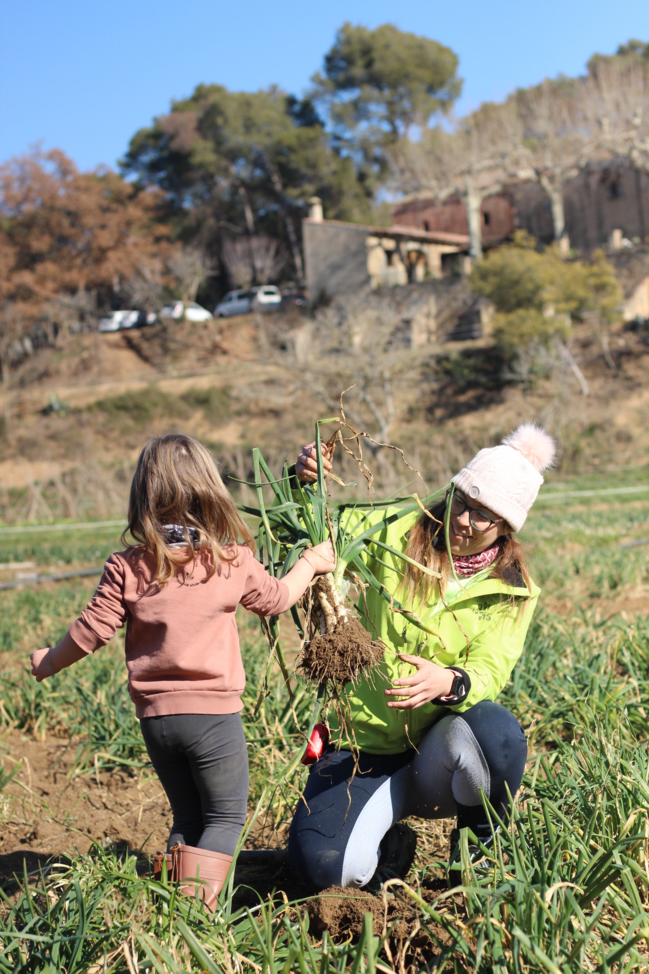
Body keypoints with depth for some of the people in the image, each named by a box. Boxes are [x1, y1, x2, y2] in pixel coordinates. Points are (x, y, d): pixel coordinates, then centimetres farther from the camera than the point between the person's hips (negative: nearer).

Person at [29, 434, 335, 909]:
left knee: (188, 817, 19)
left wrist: (49, 661, 18)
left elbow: (91, 631, -1)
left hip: (155, 715, 3)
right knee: (226, 815, 11)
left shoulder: (127, 568, -4)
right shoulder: (234, 562, -5)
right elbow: (275, 598, 12)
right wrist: (311, 562, 30)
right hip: (214, 710, -3)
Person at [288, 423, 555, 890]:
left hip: (438, 748, 1)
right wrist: (304, 484, -22)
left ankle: (476, 839, -1)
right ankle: (391, 842, 15)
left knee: (496, 730, -36)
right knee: (325, 868, -25)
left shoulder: (513, 592, -1)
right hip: (366, 743, 0)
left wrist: (449, 683, -37)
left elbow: (488, 673, -13)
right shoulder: (397, 533, -2)